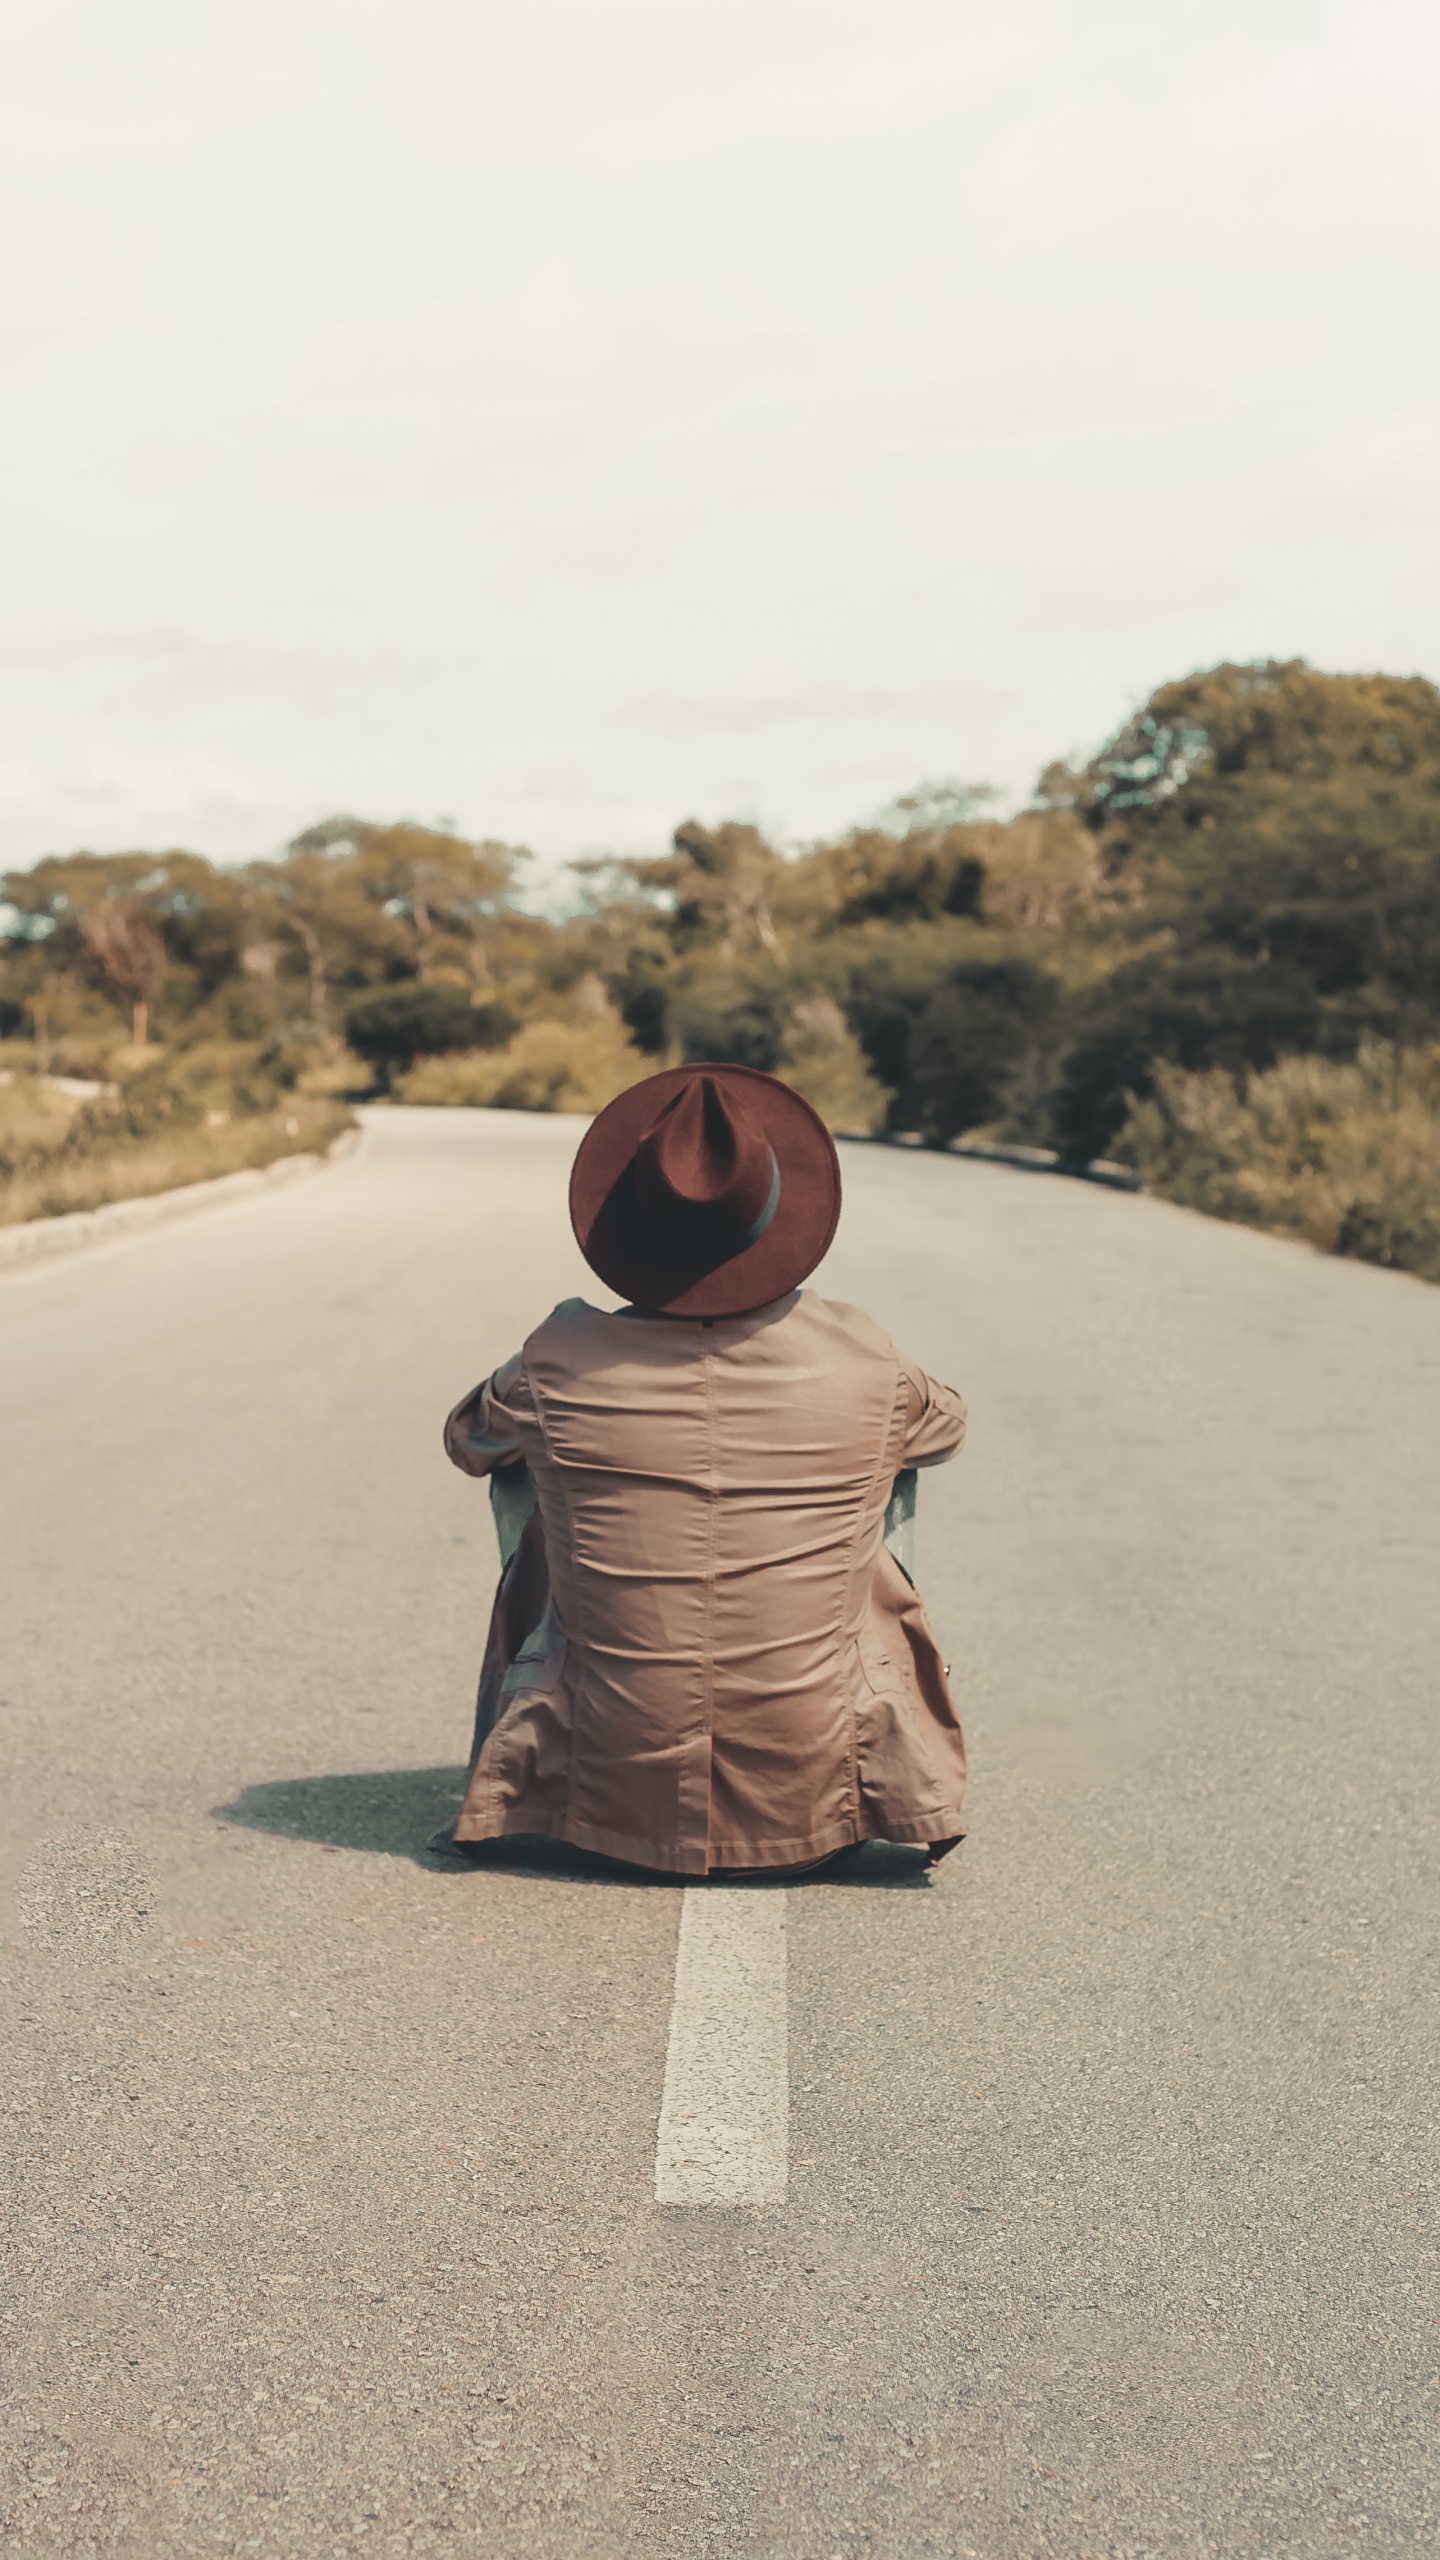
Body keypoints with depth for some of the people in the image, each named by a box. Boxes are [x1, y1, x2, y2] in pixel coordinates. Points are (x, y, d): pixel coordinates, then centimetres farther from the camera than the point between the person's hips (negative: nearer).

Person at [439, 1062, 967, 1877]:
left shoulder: (562, 1362, -12)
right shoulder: (859, 1360, -11)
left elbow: (468, 1441, 12)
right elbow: (946, 1425, 14)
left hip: (615, 1802, 0)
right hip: (807, 1808, 0)